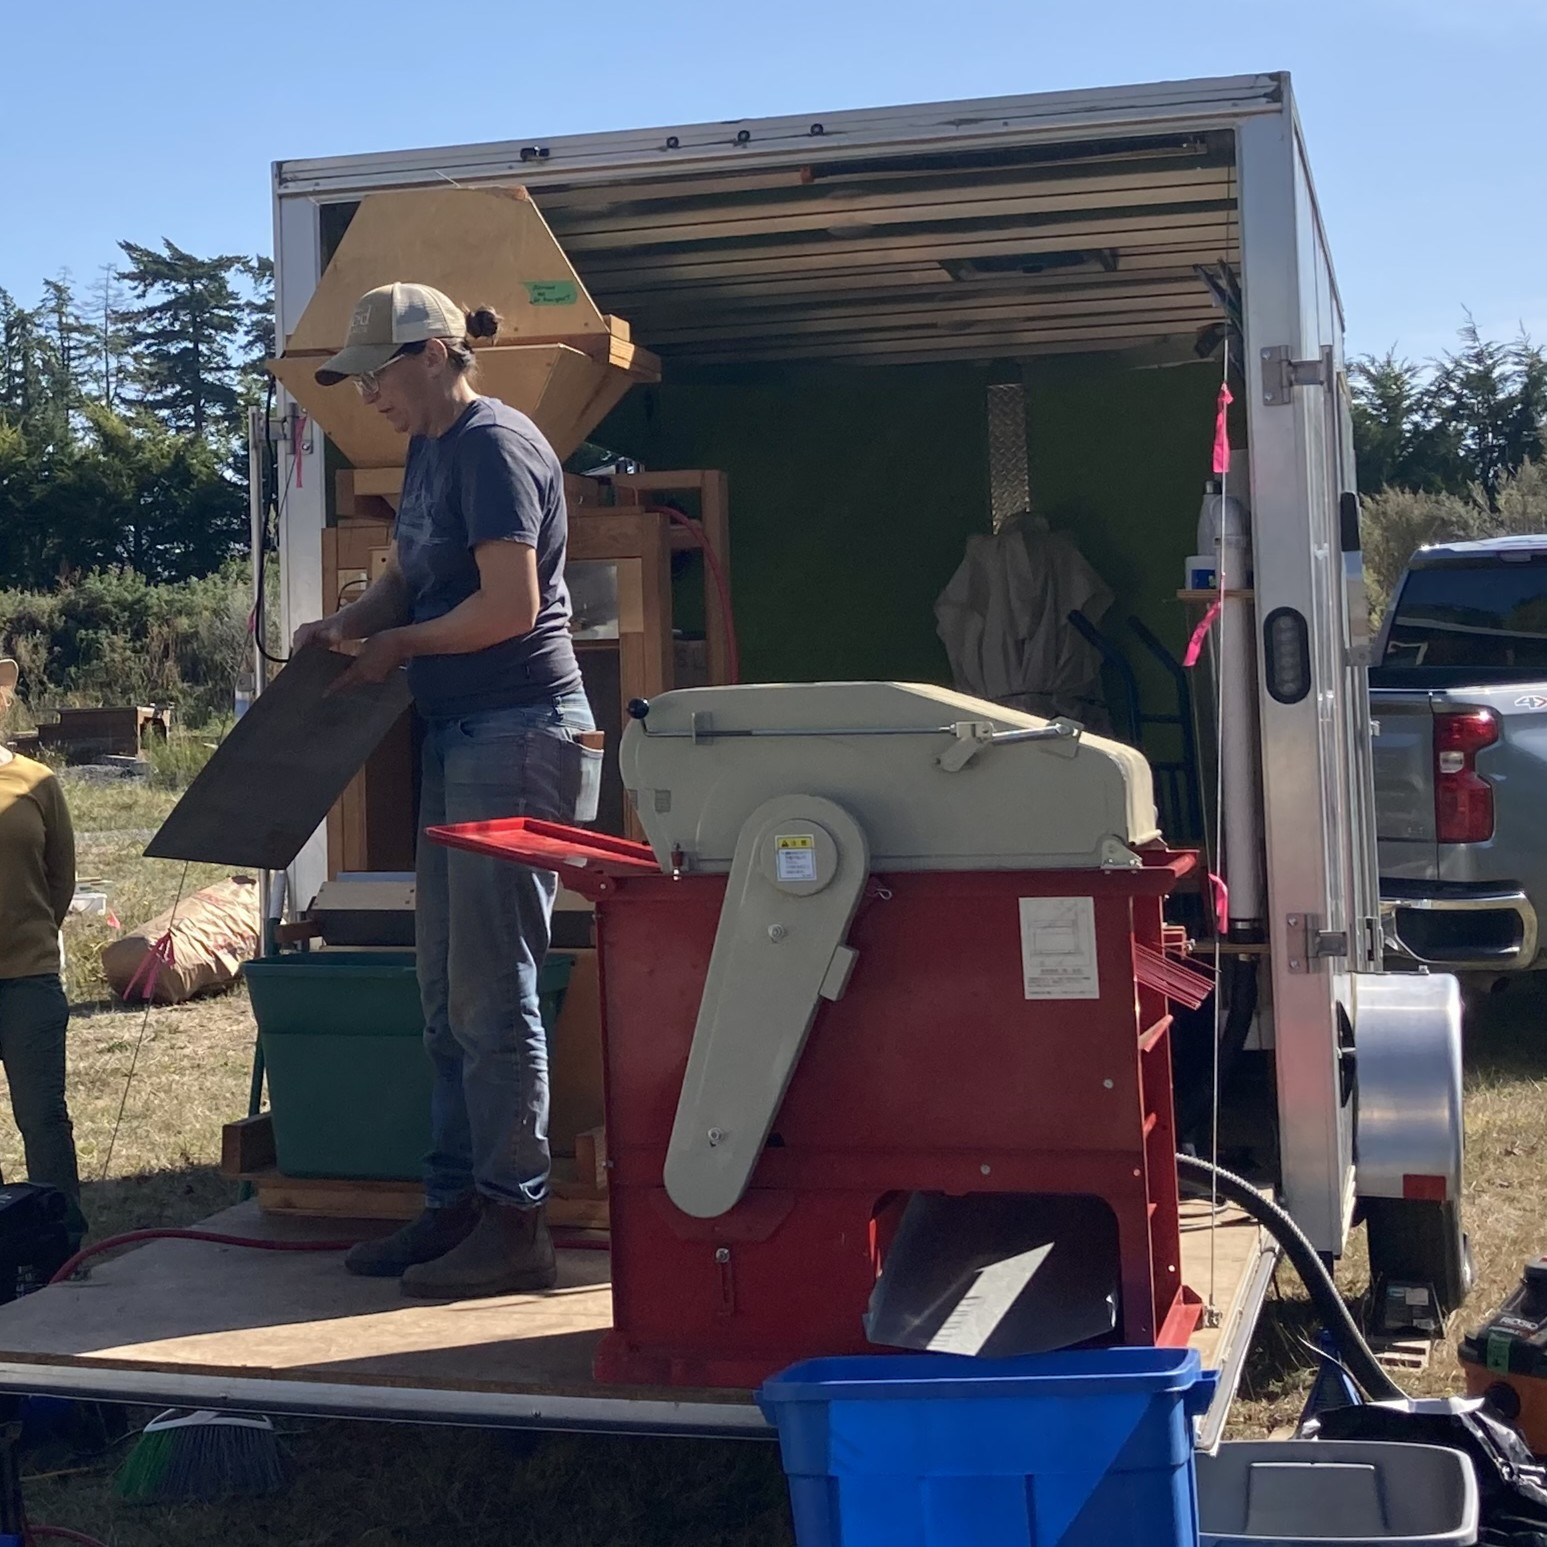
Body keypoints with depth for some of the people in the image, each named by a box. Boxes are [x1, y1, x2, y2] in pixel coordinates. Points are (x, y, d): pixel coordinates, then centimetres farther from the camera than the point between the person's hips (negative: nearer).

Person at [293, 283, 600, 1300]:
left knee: (492, 993, -7)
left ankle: (515, 1227, 1)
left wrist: (401, 644, -6)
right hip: (462, 738, 10)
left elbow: (510, 604, -20)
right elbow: (407, 575, 24)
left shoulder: (494, 444, -12)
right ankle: (457, 1205, 20)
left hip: (521, 737, -10)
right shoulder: (430, 451, 16)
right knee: (448, 994, 12)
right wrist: (346, 626, 5)